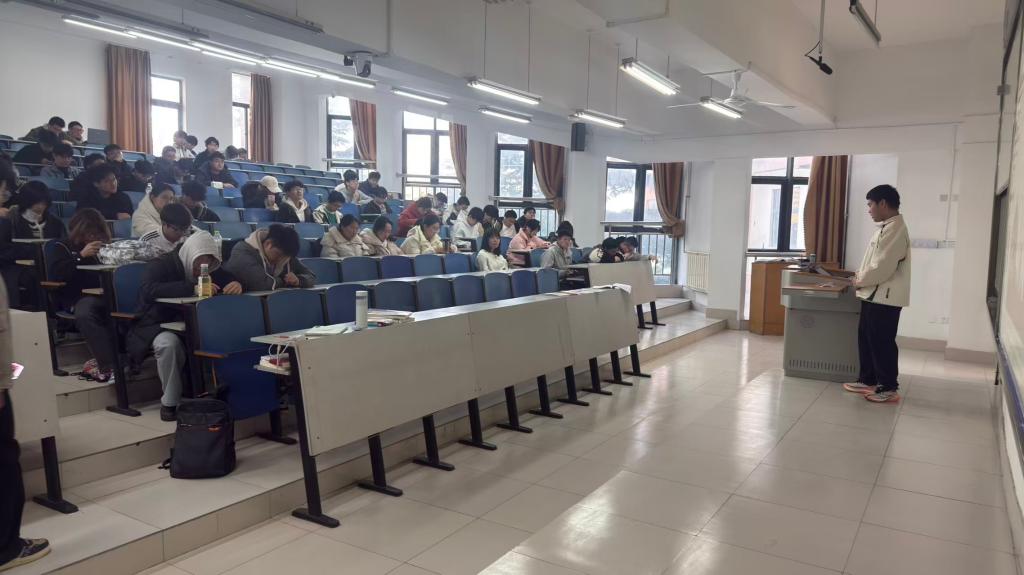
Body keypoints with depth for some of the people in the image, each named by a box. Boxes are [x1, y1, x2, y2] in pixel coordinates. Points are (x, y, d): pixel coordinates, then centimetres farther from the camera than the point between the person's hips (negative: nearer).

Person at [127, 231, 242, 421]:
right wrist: (192, 288, -41)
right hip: (156, 326, -5)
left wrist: (236, 285, -21)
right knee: (168, 342, -39)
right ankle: (169, 403, -23)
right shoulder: (159, 265, -14)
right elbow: (148, 290, -34)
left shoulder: (209, 269, 6)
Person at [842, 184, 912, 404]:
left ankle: (889, 387, 8)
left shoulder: (895, 229, -18)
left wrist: (860, 281, -9)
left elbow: (883, 267, -22)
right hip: (873, 295, 10)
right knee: (866, 339, 15)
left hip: (885, 297, -10)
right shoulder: (885, 228, 14)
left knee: (882, 342, -1)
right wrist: (860, 275, 9)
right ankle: (868, 380, 24)